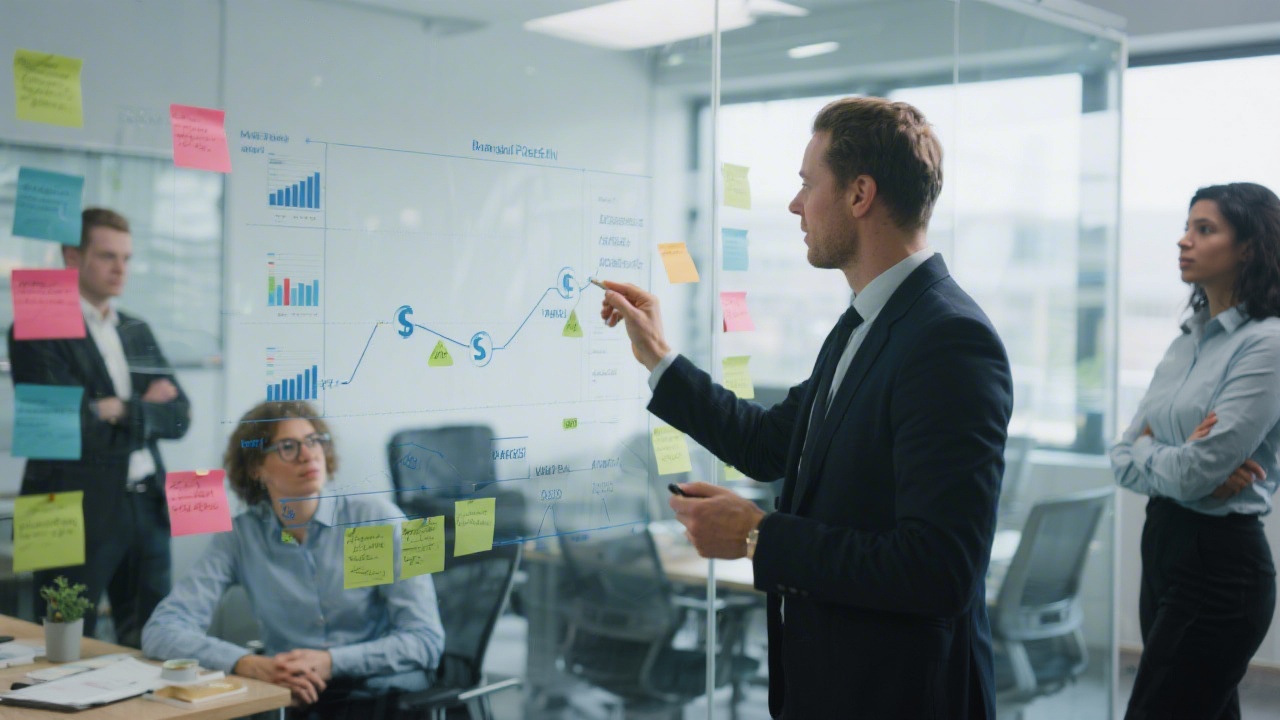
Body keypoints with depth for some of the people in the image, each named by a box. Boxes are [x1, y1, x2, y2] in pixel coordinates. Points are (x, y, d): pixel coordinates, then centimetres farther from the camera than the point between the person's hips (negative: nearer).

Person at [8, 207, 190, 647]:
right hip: (79, 511, -6)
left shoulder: (137, 331, 15)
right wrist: (148, 407, -7)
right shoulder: (37, 332, -6)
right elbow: (72, 426, -16)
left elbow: (179, 416, 7)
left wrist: (126, 411, -9)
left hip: (147, 506, 6)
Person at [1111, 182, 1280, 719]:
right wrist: (1180, 459, -12)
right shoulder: (1188, 339, 11)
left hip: (1219, 560, -8)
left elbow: (1195, 471, -20)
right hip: (1162, 546, 8)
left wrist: (1146, 450, -2)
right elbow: (1124, 457, 6)